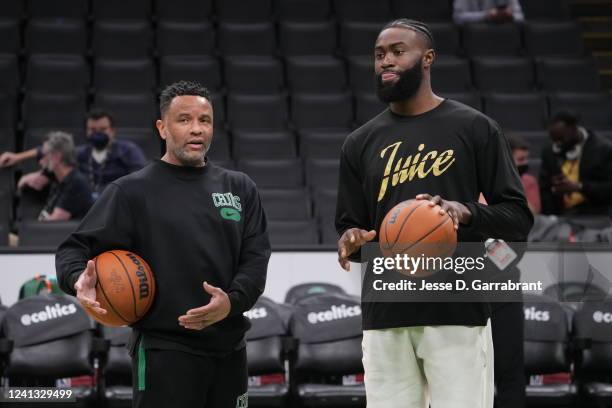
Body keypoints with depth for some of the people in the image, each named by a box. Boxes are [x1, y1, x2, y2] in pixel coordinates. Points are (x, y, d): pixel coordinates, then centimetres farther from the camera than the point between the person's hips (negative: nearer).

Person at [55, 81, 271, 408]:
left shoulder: (239, 188, 12)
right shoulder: (132, 191, 0)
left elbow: (256, 256, 6)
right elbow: (76, 248, -1)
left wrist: (232, 301, -14)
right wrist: (79, 280, -25)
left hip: (230, 352, 5)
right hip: (165, 354, -4)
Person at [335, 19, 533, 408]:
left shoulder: (475, 128, 3)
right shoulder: (361, 143, 13)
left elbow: (519, 217, 1)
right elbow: (349, 225, 16)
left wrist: (465, 212, -18)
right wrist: (351, 241, -8)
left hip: (458, 313, -3)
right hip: (385, 317, 3)